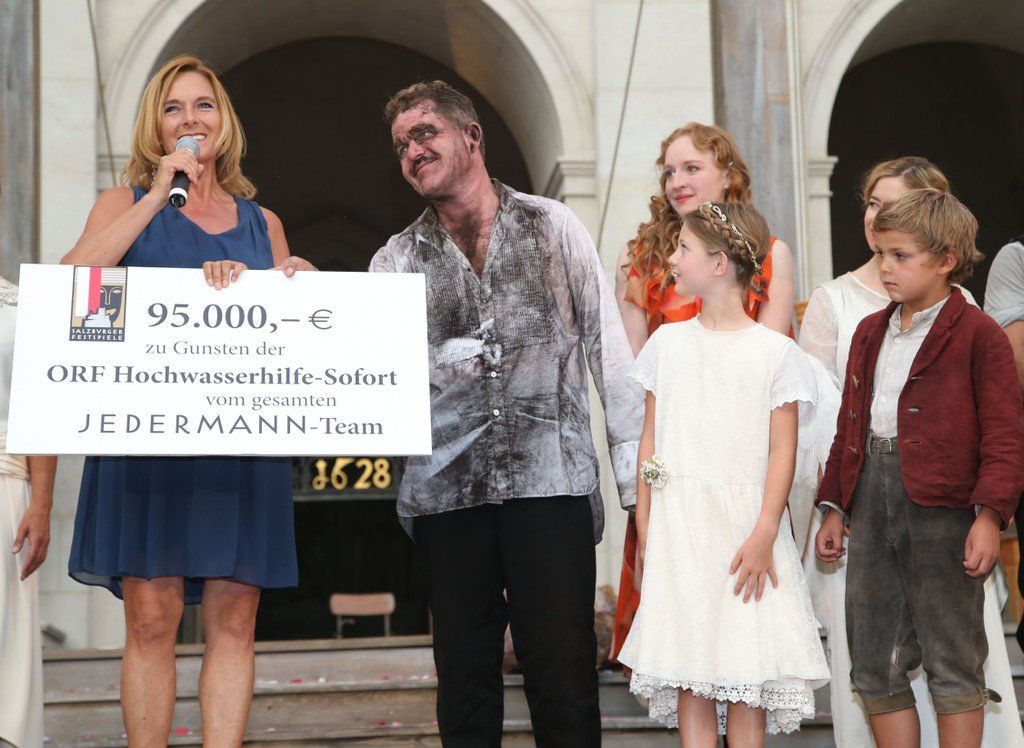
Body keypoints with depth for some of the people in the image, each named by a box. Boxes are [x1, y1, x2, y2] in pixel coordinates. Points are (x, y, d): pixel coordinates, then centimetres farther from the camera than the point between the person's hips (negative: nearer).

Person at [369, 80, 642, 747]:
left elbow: (607, 344, 7)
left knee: (562, 674, -4)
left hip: (551, 482, -2)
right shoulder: (397, 261, 13)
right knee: (465, 675, 7)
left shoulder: (552, 226, 10)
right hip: (446, 487, 2)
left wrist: (635, 467, 1)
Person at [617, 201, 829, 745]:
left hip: (745, 522, -2)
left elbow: (782, 451, -4)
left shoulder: (776, 352, -1)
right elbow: (650, 441, 11)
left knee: (745, 673, -1)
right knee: (689, 673, 1)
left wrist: (763, 536, -12)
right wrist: (644, 530, 7)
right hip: (678, 524, 3)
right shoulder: (666, 343, 9)